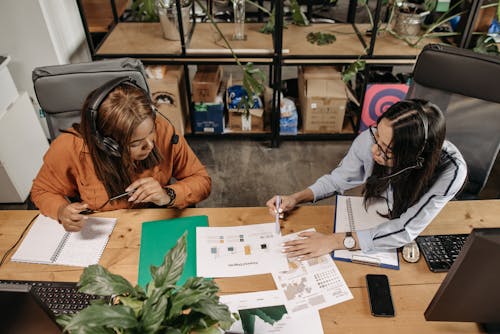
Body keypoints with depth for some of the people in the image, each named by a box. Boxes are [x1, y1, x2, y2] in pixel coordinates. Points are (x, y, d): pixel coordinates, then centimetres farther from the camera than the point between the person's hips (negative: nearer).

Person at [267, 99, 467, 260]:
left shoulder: (450, 171, -35)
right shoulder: (369, 140, -28)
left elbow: (405, 231, -32)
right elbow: (339, 179, -9)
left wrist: (336, 241, -39)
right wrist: (296, 199, -24)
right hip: (371, 223, 1)